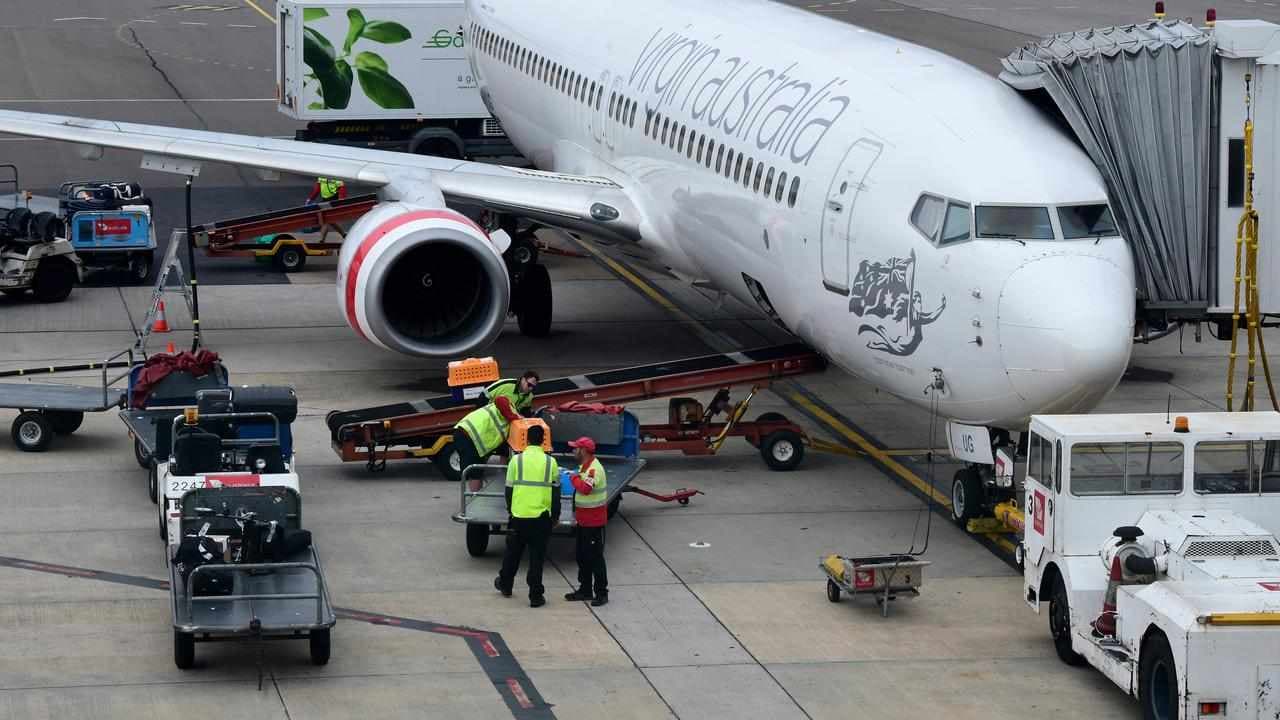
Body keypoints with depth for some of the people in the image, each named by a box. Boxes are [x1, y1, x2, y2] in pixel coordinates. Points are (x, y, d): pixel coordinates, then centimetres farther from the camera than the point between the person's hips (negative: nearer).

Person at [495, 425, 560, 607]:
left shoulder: (516, 460, -4)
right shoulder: (550, 462, -3)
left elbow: (509, 489, 3)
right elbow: (556, 492, 2)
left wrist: (510, 509, 19)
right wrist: (556, 516, 12)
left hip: (519, 515, 1)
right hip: (541, 517, -1)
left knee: (513, 552, 19)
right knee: (537, 556, 4)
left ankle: (505, 585, 35)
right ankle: (536, 595, 3)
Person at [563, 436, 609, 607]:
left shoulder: (594, 468, -21)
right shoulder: (584, 466, 12)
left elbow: (585, 488, -37)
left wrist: (575, 478, -17)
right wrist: (576, 513, 19)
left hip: (594, 522, -10)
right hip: (584, 520, 10)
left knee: (595, 557, -5)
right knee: (582, 556, 16)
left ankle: (601, 593, 1)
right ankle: (585, 590, 26)